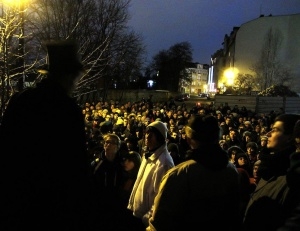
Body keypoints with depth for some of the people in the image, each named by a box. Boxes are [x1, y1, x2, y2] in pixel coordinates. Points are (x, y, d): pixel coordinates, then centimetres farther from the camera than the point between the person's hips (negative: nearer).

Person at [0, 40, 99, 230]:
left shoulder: (19, 100, 1)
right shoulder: (68, 109, -18)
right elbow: (77, 166, -19)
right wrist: (86, 212, -10)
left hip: (15, 196, 6)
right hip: (54, 202, -5)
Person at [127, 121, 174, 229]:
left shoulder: (164, 163, -24)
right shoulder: (149, 155, 8)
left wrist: (146, 218, -20)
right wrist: (131, 205, 13)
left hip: (146, 219, -8)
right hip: (137, 213, 8)